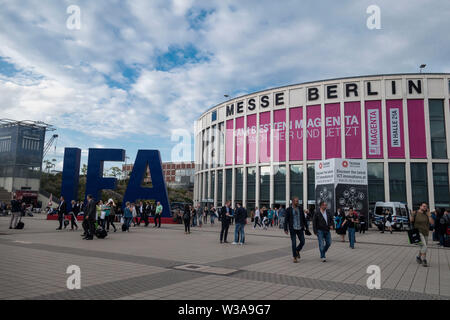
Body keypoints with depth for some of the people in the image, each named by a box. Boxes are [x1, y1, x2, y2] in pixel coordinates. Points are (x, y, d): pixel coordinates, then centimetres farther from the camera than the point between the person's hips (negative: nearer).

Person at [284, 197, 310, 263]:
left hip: (300, 229, 3)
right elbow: (286, 220, -5)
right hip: (292, 229, -3)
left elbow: (304, 219, 11)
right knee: (294, 243, -2)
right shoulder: (288, 209, -5)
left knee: (302, 242, 2)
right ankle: (295, 257, 10)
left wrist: (306, 227, 10)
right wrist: (285, 229, -11)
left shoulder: (300, 209, 6)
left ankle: (297, 251, 32)